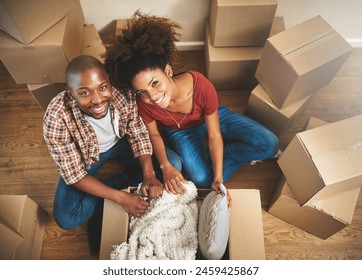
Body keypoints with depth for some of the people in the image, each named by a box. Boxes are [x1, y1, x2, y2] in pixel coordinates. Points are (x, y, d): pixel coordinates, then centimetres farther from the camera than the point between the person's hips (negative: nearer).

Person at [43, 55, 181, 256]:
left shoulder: (124, 95, -30)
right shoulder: (56, 120, -35)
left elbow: (138, 135, -14)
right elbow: (74, 174, -26)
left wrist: (149, 175, -27)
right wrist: (121, 197, -32)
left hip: (120, 142, 3)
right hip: (86, 157, -2)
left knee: (173, 164, -14)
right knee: (67, 219, -20)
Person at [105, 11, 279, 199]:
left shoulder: (202, 86, -39)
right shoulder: (143, 104, -32)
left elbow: (214, 135, -27)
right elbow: (154, 134, -11)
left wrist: (218, 180, -29)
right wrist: (166, 167, -27)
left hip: (213, 116, 0)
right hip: (180, 131, 1)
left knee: (269, 144, -15)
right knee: (201, 179, -24)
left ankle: (213, 156, -1)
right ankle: (242, 156, 2)